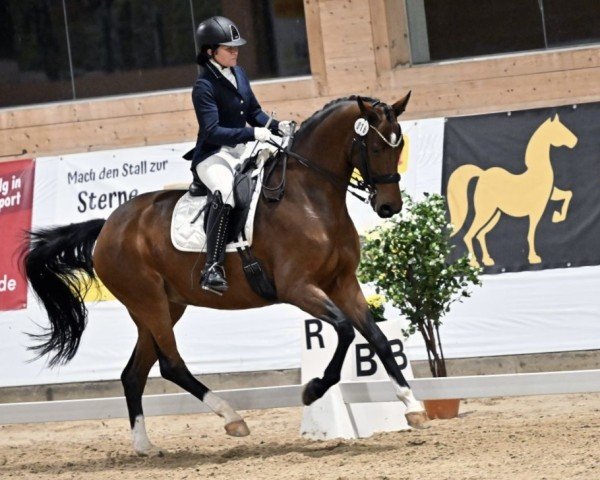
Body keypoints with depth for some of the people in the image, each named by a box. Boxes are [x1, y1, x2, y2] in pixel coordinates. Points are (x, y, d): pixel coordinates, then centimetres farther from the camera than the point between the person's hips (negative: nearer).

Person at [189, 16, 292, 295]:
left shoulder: (238, 74, 10)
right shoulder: (204, 86, -14)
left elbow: (254, 112, 18)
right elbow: (212, 131, -23)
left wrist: (276, 126, -1)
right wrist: (251, 133, -31)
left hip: (242, 152, 9)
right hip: (213, 156, -9)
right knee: (225, 193, -37)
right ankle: (213, 269, -41)